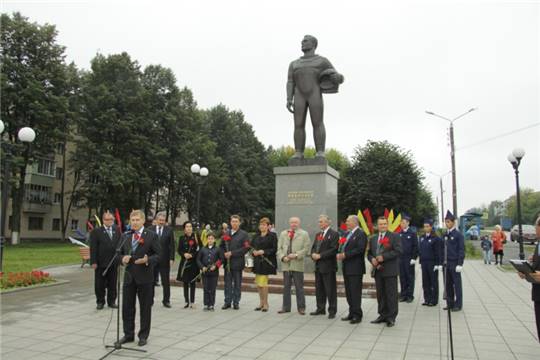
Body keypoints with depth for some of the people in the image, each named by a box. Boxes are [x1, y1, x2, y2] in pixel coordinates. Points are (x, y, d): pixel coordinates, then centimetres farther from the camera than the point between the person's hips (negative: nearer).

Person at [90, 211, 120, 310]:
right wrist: (93, 262, -12)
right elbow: (93, 248, -6)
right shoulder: (96, 231, -2)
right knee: (100, 285, 6)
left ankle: (111, 301, 21)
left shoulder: (117, 231, 8)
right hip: (101, 263, -3)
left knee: (112, 284, 10)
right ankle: (100, 302, 19)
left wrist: (121, 259, 1)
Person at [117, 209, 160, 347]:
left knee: (145, 308, 6)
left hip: (145, 277, -4)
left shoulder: (152, 235, -4)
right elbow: (121, 253, 15)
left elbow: (158, 255, -5)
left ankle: (143, 336, 19)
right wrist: (123, 259, -7)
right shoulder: (125, 236, 10)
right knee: (127, 307, 10)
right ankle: (128, 334, 26)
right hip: (129, 276, 4)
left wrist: (147, 260, -23)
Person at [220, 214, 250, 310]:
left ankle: (236, 302, 15)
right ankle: (227, 302, 17)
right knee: (228, 283, 8)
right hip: (227, 262, 4)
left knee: (237, 284, 5)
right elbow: (221, 246, 17)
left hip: (237, 263, -3)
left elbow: (246, 248, -11)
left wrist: (232, 253, -15)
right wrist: (224, 254, -4)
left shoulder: (244, 234, -2)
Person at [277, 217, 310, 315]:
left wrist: (296, 255, -14)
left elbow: (306, 249, -3)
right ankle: (286, 307, 20)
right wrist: (282, 257, -6)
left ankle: (301, 308, 11)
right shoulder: (283, 234, 14)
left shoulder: (304, 234, 4)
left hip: (297, 264, -3)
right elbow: (279, 248, 10)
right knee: (286, 287, 10)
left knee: (299, 287, 2)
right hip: (286, 264, 3)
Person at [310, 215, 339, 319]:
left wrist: (320, 255, -18)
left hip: (328, 266, -8)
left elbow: (334, 250, -17)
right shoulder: (318, 234, 17)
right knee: (319, 289, 14)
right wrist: (313, 254, -5)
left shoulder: (334, 234, -9)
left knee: (330, 290, -1)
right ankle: (320, 309, 25)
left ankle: (332, 311, 8)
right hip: (318, 266, 8)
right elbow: (313, 247, 18)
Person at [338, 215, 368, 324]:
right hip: (347, 268, 9)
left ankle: (357, 315, 4)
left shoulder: (361, 234, -10)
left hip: (355, 268, -9)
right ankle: (352, 313, 23)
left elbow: (359, 249, -21)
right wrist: (340, 254, -3)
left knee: (355, 292, -4)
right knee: (348, 292, 13)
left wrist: (345, 255, -20)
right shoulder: (348, 234, 17)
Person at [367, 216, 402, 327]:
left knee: (391, 295, -1)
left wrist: (383, 257, -17)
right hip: (378, 270, 5)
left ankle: (391, 317, 8)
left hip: (390, 271, -5)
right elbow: (369, 253, 18)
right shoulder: (373, 239, 16)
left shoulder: (394, 236, -1)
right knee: (380, 294, 11)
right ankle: (383, 315, 21)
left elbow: (398, 251, -12)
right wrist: (372, 259, -4)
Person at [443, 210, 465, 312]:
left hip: (455, 264, -6)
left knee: (457, 285, 1)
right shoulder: (445, 235, 11)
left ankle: (458, 305, 8)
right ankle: (450, 303, 17)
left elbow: (461, 250, -10)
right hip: (446, 264, 6)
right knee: (448, 284, 9)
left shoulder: (458, 234, -7)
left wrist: (460, 264, -15)